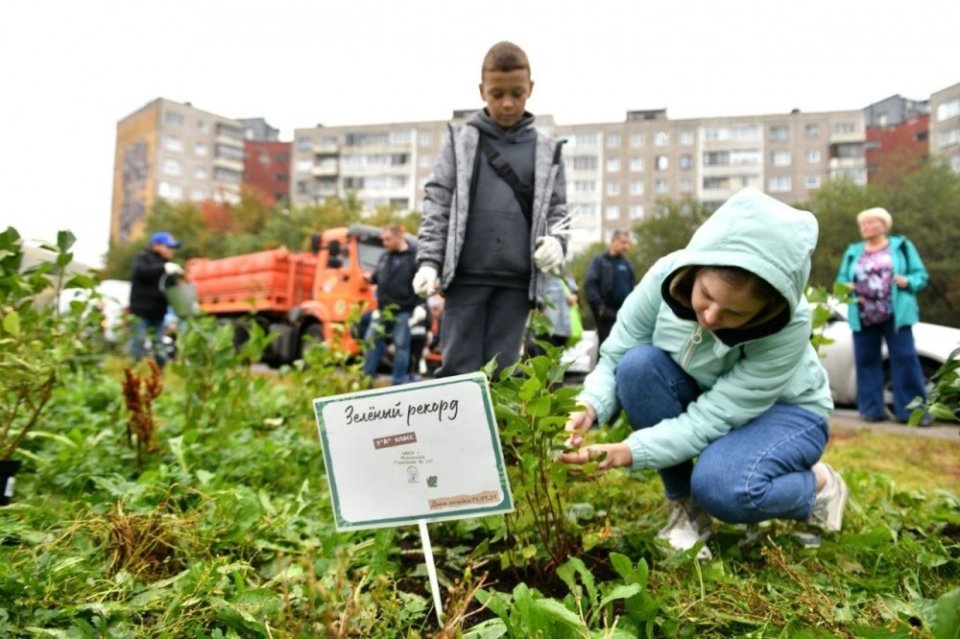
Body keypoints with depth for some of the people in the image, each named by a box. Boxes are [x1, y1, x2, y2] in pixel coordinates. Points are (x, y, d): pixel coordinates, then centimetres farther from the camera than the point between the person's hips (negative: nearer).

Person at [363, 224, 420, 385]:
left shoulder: (414, 256, -7)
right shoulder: (385, 256, 13)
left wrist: (420, 307, -21)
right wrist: (371, 277, 2)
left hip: (404, 311, -6)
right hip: (383, 309, 6)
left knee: (401, 345, 0)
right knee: (372, 341, 7)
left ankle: (399, 383, 8)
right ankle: (366, 377, 18)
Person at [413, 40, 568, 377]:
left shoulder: (546, 150, 11)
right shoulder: (460, 141, 7)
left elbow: (557, 208, 13)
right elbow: (437, 204, 4)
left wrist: (556, 240, -9)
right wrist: (428, 260, -6)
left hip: (517, 279, 1)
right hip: (466, 274, -1)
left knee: (500, 371, 6)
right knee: (459, 368, 1)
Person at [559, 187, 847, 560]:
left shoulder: (789, 327, -35)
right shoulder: (667, 277, -28)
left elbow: (710, 420, -35)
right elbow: (615, 356, -19)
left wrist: (629, 452, -44)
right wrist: (589, 407, -38)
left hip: (783, 410, -3)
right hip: (696, 395, 4)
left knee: (721, 486, -35)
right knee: (639, 364, -29)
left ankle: (817, 484, 1)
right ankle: (685, 507, -10)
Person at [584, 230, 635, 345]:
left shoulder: (626, 264, 16)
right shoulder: (599, 261, -1)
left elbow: (632, 286, 17)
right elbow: (589, 285, -9)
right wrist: (599, 307, -16)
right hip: (607, 313, -5)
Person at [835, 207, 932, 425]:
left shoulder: (901, 246, 8)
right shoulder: (853, 252, 14)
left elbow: (921, 275, 6)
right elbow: (842, 280, 15)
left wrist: (908, 282, -14)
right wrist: (846, 288, -7)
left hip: (895, 314, -2)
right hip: (863, 316, 3)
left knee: (905, 358, -6)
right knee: (866, 360, 3)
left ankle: (912, 409, 0)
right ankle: (872, 409, 10)